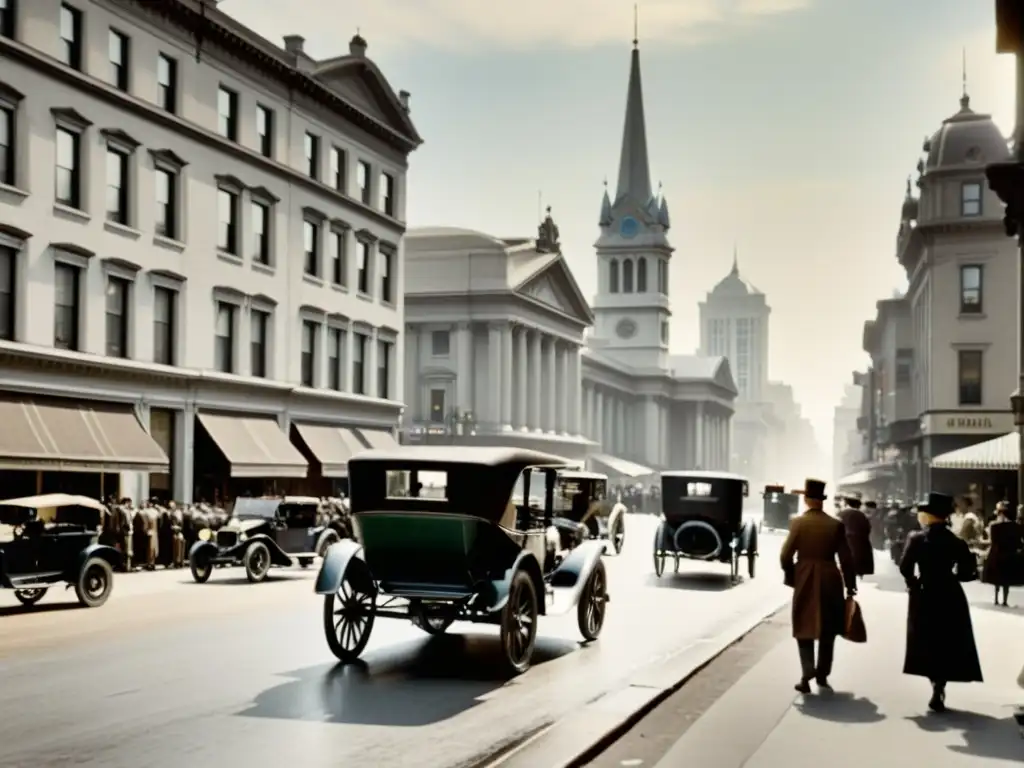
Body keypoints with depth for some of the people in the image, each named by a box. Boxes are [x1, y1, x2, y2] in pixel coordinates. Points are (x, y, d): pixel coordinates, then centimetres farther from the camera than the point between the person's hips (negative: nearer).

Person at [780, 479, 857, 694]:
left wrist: (791, 577, 8)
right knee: (827, 631, 14)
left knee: (805, 629, 8)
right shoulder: (836, 525, -4)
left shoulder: (798, 522, -7)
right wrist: (850, 586, 6)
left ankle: (807, 674, -8)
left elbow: (786, 555, -9)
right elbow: (846, 559, -2)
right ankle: (822, 676, 17)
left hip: (805, 581, -1)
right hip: (830, 581, 1)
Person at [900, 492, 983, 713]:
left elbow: (905, 568, -13)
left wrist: (913, 583, 5)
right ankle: (939, 690, 9)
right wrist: (950, 575, 12)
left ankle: (937, 689, 5)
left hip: (924, 597, -2)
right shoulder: (956, 542, -3)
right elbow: (969, 572, -4)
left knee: (928, 645, 11)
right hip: (951, 598, 2)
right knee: (948, 646, 13)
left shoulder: (917, 538, -9)